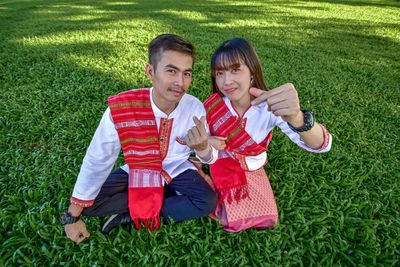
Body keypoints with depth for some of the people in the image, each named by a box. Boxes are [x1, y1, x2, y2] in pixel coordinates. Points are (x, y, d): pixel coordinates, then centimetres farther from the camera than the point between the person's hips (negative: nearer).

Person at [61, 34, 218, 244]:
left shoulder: (195, 108, -22)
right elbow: (96, 162, -17)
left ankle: (131, 216, -11)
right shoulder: (120, 109, -27)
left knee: (208, 202, -24)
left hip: (177, 171, 1)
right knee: (91, 202, -17)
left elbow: (210, 158, -12)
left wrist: (203, 148, -39)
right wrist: (72, 216, -10)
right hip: (137, 172, 0)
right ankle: (169, 198, -9)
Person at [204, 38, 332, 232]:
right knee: (233, 223, -5)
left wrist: (297, 118, -62)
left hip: (253, 170, 1)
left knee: (266, 221, 8)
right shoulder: (212, 105, -23)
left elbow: (321, 145, -39)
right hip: (222, 167, -1)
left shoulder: (270, 107, -27)